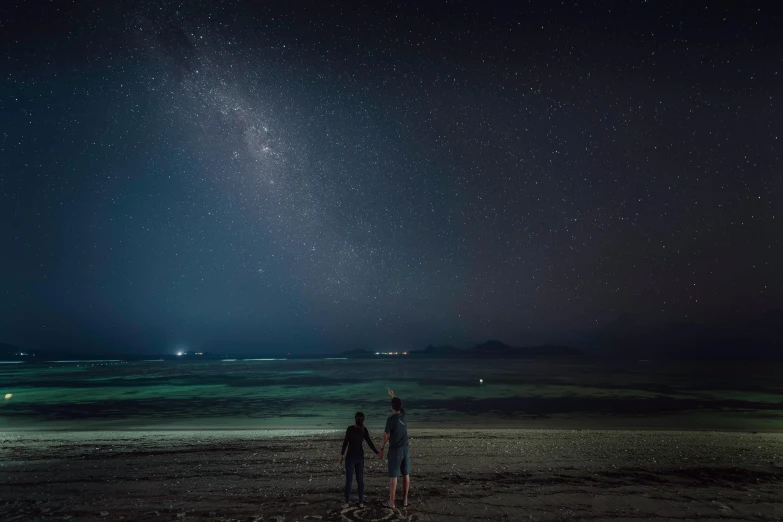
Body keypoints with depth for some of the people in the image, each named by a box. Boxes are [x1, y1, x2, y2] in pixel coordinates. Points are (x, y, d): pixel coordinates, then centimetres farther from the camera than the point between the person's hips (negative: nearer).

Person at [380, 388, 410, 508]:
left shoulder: (391, 419, -17)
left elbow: (386, 435, -12)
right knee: (406, 474, 11)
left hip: (395, 450, -6)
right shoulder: (403, 414, 1)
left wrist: (382, 447, 3)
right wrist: (393, 396, 36)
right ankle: (405, 500, 18)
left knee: (393, 476, 1)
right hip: (405, 449, 6)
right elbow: (400, 405, 22)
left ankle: (391, 502, 7)